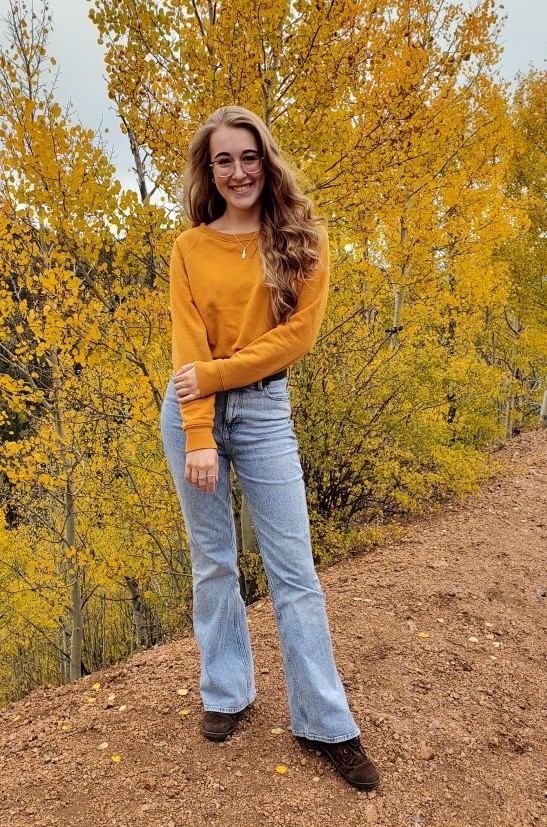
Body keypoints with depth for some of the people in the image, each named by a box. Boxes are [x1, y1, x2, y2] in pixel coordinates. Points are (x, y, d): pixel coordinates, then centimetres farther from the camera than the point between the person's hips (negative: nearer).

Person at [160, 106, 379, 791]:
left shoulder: (301, 237, 3)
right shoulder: (190, 247, 4)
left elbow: (298, 332, -8)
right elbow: (188, 347, -4)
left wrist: (216, 374, -14)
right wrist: (199, 440, -14)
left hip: (264, 408, -1)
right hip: (192, 412, 2)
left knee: (293, 570, 1)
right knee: (212, 561, 10)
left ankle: (326, 724, 14)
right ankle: (226, 693, 29)